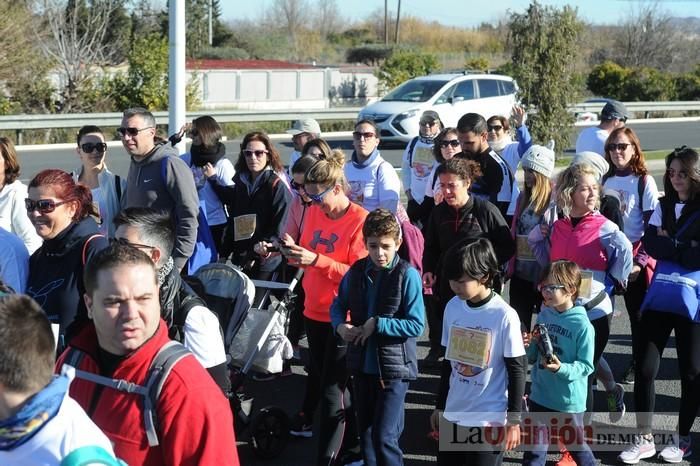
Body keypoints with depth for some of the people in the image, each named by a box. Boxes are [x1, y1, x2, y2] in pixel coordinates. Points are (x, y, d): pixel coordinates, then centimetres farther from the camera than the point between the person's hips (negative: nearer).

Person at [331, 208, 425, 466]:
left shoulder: (407, 275, -14)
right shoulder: (356, 271, 1)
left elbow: (416, 326, -15)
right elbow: (338, 306, 14)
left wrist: (378, 324, -21)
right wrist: (340, 326, -7)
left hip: (394, 367, -5)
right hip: (362, 364, 6)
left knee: (384, 436, -8)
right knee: (366, 432, 18)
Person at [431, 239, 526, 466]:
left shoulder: (504, 315, -16)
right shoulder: (452, 307, 0)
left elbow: (517, 370, -9)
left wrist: (513, 420, -6)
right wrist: (440, 406, 17)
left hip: (490, 420, -5)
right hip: (453, 415, 5)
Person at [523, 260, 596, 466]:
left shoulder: (582, 325, -16)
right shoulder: (544, 315, 1)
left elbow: (586, 366, -16)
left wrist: (561, 369, -31)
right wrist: (529, 346, -11)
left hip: (568, 401, -4)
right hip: (539, 396, 5)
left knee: (576, 447, 16)